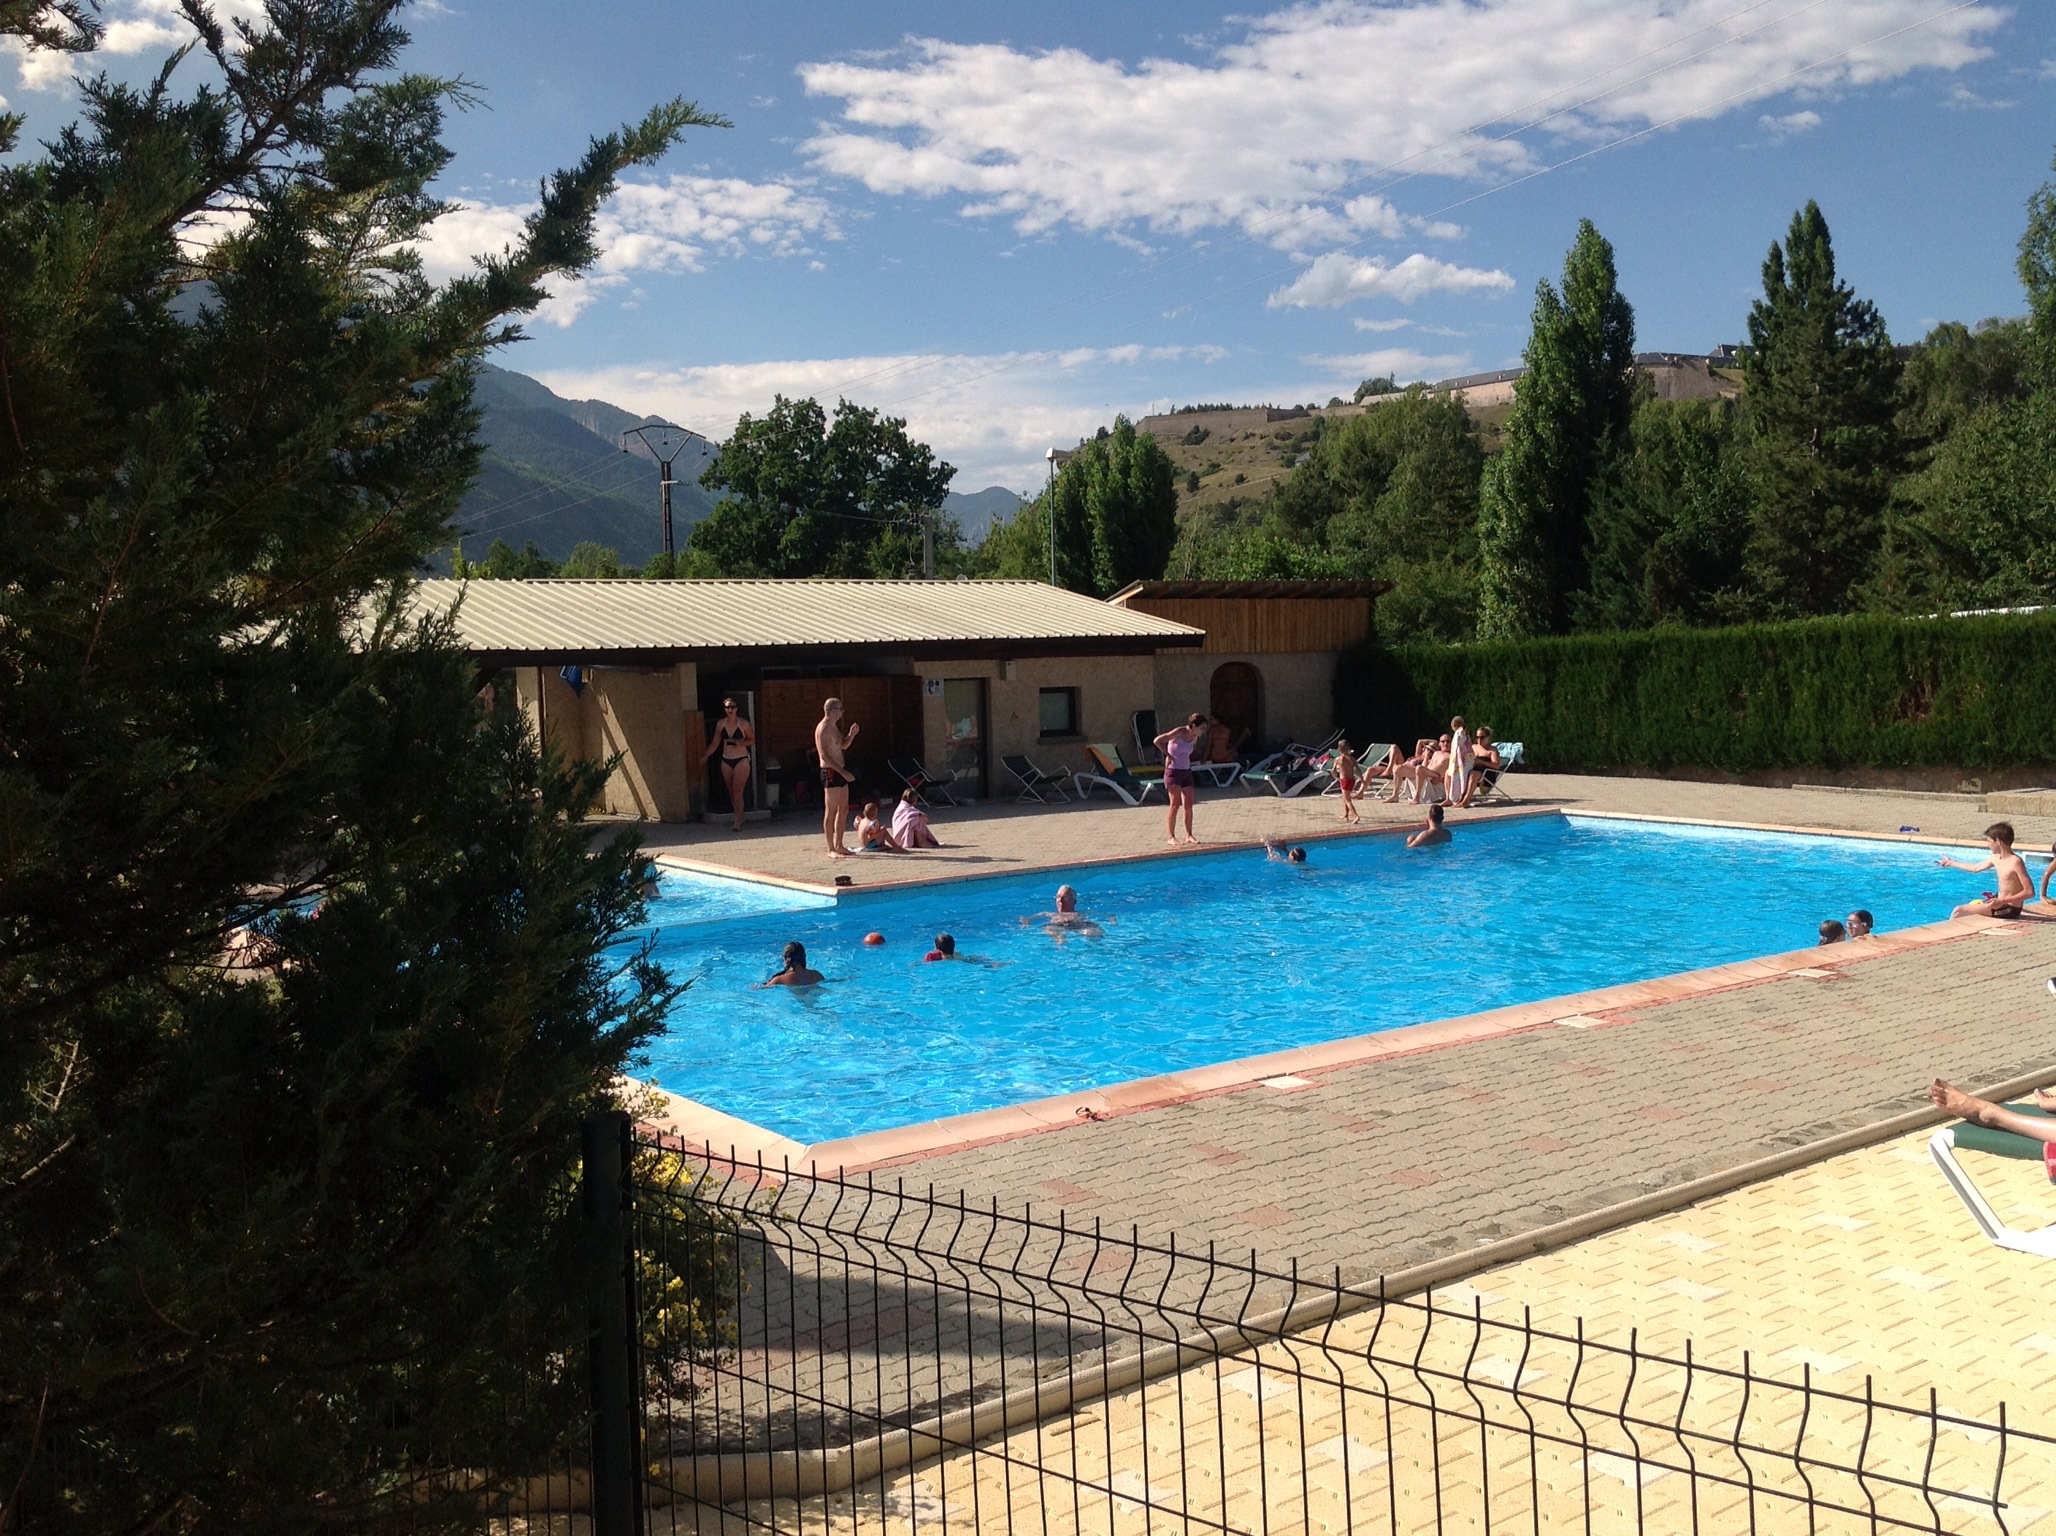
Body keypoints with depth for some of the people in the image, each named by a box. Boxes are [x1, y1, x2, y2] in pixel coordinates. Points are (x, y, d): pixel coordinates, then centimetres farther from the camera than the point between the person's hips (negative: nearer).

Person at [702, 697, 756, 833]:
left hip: (741, 760, -4)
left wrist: (740, 743, -15)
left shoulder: (744, 724, -5)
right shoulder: (720, 724, 5)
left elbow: (752, 740, 2)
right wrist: (705, 755, 6)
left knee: (737, 791, -13)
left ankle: (738, 823, -13)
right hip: (726, 761, 4)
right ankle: (739, 818, 16)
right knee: (731, 792, 5)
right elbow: (715, 743, 12)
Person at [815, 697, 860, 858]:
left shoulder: (834, 727, 15)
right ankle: (831, 849, -3)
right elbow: (824, 756, -20)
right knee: (831, 811, -6)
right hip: (830, 772, -10)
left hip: (840, 772, 10)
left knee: (843, 809, 13)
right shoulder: (823, 729, -14)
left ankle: (838, 845, 20)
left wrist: (851, 735, 6)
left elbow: (843, 746, 27)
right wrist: (843, 772, -23)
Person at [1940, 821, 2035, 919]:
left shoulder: (2015, 862, -23)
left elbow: (2030, 892, -25)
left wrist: (2002, 902, -33)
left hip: (2009, 909, -9)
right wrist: (1951, 863, 32)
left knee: (1959, 912, -11)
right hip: (2000, 902, 9)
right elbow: (1976, 868, 24)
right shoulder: (1996, 858, 4)